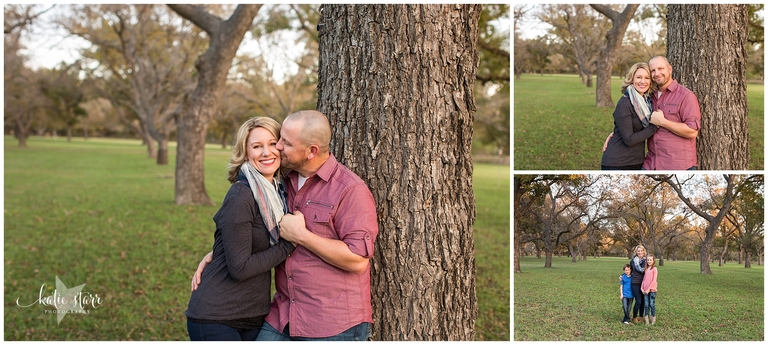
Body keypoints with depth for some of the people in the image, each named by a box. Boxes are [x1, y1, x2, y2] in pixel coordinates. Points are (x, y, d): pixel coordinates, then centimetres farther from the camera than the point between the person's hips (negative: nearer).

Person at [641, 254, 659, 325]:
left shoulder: (654, 269, -6)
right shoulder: (646, 269, 12)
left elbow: (654, 280, -10)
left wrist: (649, 289, -13)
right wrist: (642, 288, 2)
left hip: (652, 290, -5)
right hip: (645, 290, 5)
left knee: (652, 304, 0)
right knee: (646, 305, 5)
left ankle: (653, 319, 11)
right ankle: (646, 320, 9)